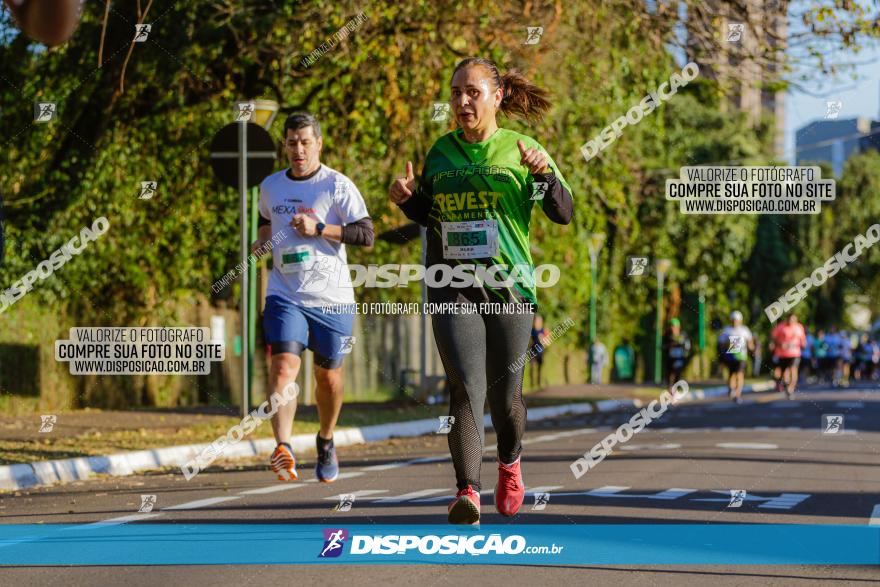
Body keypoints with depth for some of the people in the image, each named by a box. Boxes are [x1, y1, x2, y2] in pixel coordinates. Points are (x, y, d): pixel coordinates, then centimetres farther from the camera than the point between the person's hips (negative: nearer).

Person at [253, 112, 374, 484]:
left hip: (331, 297, -2)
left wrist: (318, 229, -17)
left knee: (328, 376, 11)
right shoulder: (270, 187, 9)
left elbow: (366, 235, -9)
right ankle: (283, 448, -30)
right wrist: (262, 241, 8)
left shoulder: (338, 186, -4)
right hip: (285, 295, 2)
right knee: (283, 366, -19)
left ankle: (326, 441, 37)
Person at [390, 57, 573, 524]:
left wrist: (544, 172, -21)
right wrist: (407, 199, 2)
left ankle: (510, 463, 38)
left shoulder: (519, 150, 2)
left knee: (504, 394, 7)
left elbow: (563, 213, -4)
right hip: (452, 287, 1)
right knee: (466, 385, -16)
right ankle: (467, 492, -22)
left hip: (509, 285, -1)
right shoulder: (440, 152, 11)